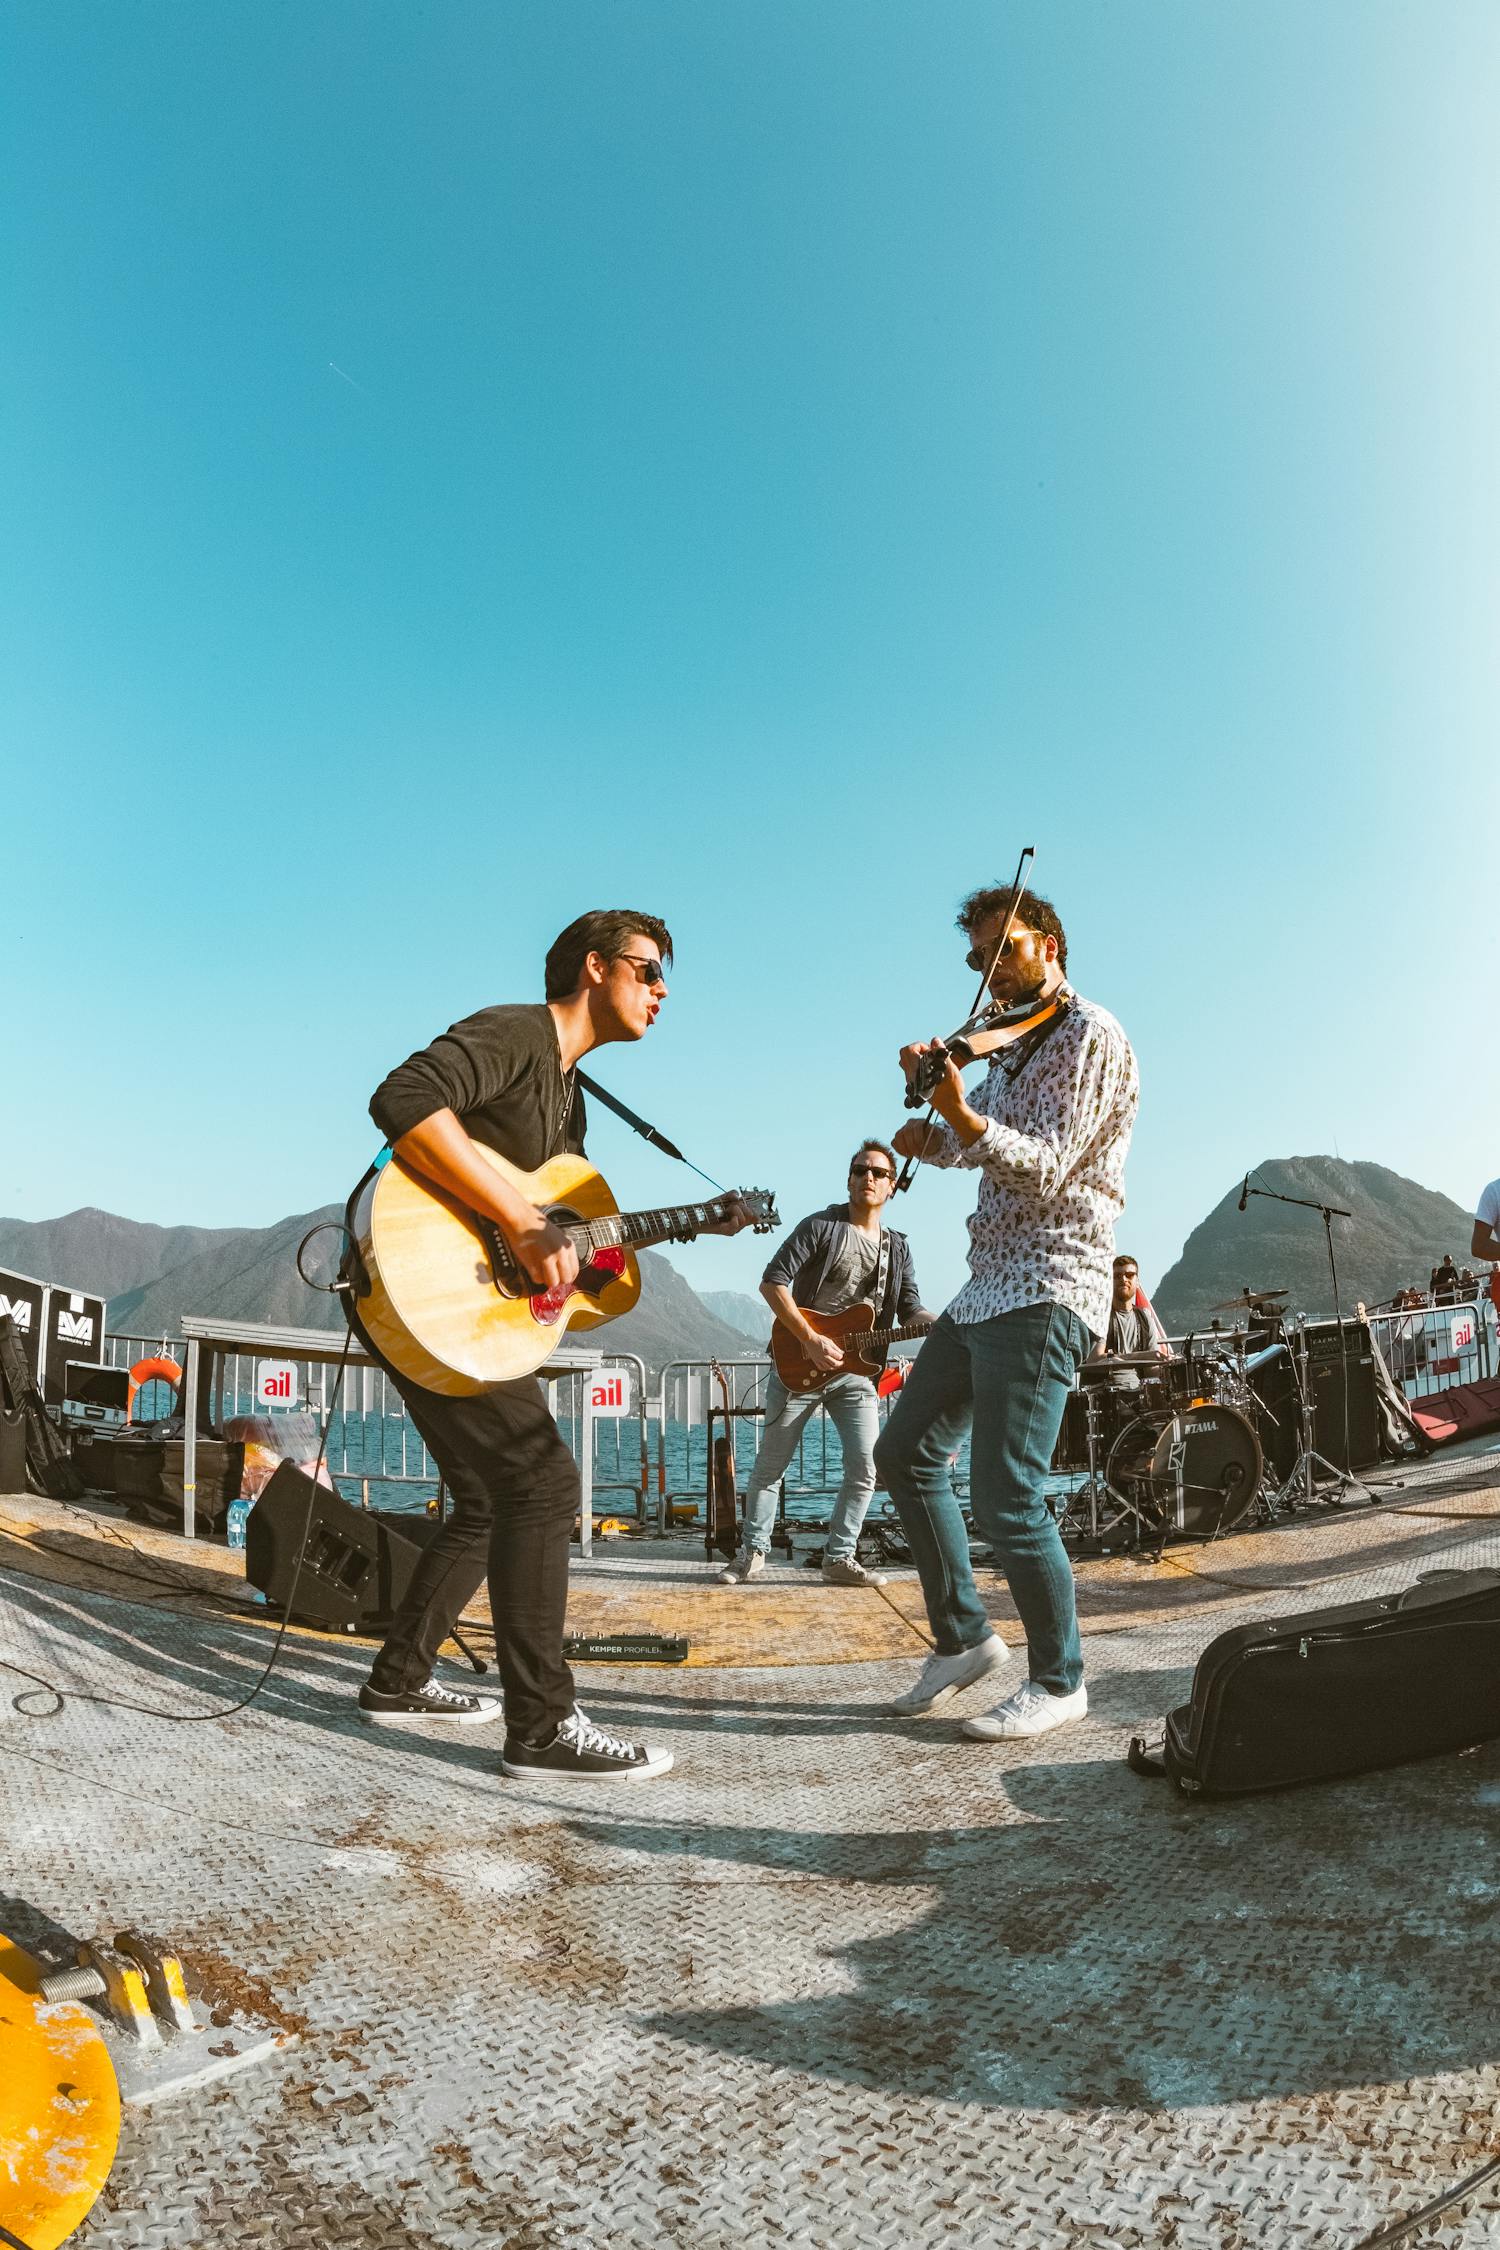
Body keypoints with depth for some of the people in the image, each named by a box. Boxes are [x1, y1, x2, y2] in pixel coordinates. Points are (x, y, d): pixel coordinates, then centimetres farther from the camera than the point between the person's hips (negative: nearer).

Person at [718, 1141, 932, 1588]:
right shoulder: (820, 1226, -5)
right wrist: (811, 1340, -19)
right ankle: (753, 1551, 18)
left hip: (855, 1370, 4)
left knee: (865, 1466, -4)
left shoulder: (897, 1248, 11)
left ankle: (839, 1557, 9)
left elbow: (911, 1312, 6)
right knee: (771, 1464, 4)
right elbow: (772, 1282, -12)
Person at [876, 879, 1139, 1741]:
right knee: (905, 1451, 13)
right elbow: (966, 1148, 21)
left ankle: (1059, 1680, 8)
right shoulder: (1015, 1047, 20)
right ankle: (964, 1635, 24)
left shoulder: (1089, 1036, -9)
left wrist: (962, 1116, -34)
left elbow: (1045, 1169, -18)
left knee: (1006, 1496, -12)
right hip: (986, 1287, 10)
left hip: (1045, 1293, -10)